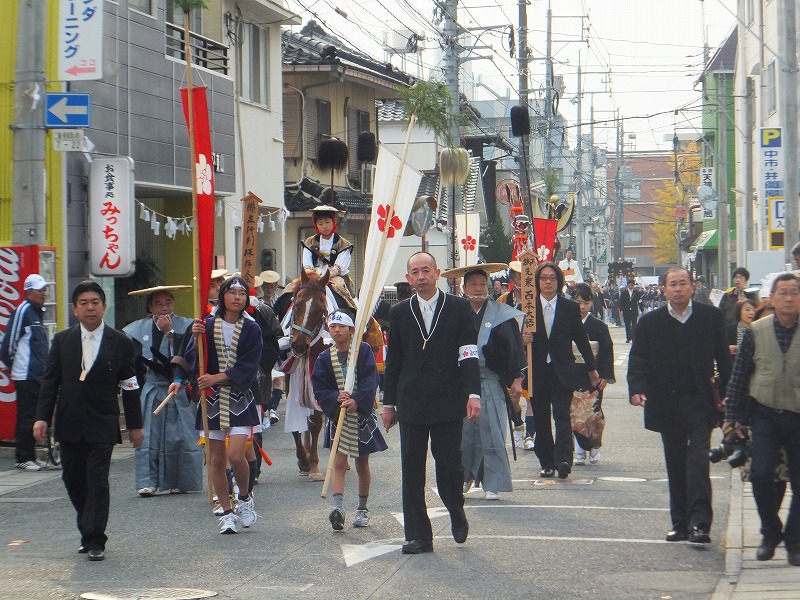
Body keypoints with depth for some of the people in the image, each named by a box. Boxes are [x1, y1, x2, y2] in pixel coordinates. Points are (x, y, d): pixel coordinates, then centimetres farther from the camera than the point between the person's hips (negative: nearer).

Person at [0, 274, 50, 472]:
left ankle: (30, 455, 18)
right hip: (26, 376, -9)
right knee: (26, 417, -5)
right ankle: (22, 458, 0)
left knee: (33, 417, 12)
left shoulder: (37, 311, 17)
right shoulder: (23, 311, -12)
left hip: (36, 375, 9)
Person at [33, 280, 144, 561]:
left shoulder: (120, 343, 1)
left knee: (97, 482, -6)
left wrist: (134, 425, 4)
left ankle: (95, 541, 0)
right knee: (73, 480, 8)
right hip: (69, 425, 3)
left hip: (102, 425, -3)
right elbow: (50, 381, 6)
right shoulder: (62, 340, 6)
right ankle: (88, 530, 26)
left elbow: (130, 386, 4)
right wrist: (42, 417, -4)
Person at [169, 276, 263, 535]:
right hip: (212, 399, 2)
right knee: (216, 459, 3)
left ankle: (245, 499, 12)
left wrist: (218, 377, -18)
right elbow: (191, 358, 0)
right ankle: (227, 512, 15)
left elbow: (247, 367, -8)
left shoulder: (251, 329, 0)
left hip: (240, 399, -2)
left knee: (236, 455, -15)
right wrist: (179, 380, -19)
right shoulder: (208, 325, 3)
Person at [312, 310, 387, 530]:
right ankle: (338, 507, -22)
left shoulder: (364, 351, -4)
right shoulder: (324, 358, 1)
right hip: (337, 416, 0)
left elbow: (370, 382, -13)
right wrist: (336, 398, -22)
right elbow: (319, 389, -4)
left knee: (362, 464, 12)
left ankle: (362, 508, 25)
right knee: (338, 463, -11)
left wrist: (356, 400, -27)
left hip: (362, 414, 0)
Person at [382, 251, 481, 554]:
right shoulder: (399, 313, 10)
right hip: (411, 404, 2)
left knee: (449, 465, -3)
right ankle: (418, 536, 8)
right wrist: (389, 403, 10)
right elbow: (393, 361, 12)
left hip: (447, 401, -2)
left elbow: (469, 355, -3)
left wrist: (473, 393, -13)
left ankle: (457, 514, 26)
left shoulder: (459, 308, 2)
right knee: (412, 472, 1)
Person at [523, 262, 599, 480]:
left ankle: (563, 460, -19)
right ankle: (547, 463, 12)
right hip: (537, 371, 2)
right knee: (541, 418, 5)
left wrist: (592, 369, 13)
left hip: (562, 372, -2)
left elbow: (581, 340, 11)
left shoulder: (570, 308, 5)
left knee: (562, 415, -12)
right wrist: (523, 338, -18)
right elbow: (519, 335, 7)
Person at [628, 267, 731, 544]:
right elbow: (638, 359, 1)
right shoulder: (650, 322, 4)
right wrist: (637, 388, -16)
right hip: (667, 404, 2)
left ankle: (699, 522, -16)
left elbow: (723, 356, 5)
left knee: (698, 460, -12)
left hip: (700, 403, -2)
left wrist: (727, 394, 0)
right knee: (675, 465, 9)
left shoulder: (711, 316, 3)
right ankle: (680, 522, 17)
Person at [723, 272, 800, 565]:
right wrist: (730, 417, 4)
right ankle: (770, 533, 13)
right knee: (761, 475, -9)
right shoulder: (756, 332, 0)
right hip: (765, 415, 1)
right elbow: (739, 376, 5)